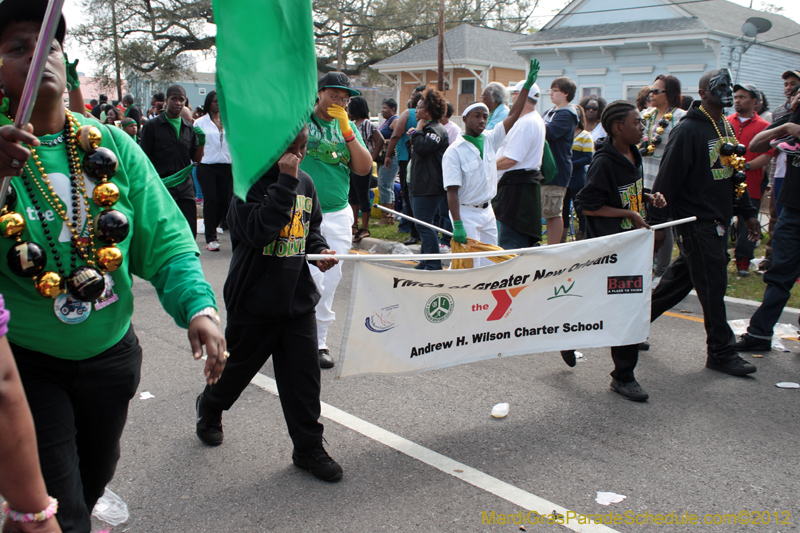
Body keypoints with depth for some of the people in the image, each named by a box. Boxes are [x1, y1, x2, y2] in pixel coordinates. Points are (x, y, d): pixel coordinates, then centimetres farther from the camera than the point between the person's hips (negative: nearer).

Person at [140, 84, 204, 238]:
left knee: (190, 232, 1)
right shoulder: (152, 126, 2)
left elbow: (196, 159, 14)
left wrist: (201, 143, -4)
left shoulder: (189, 128, 14)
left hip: (185, 188, 4)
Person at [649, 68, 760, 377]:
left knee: (681, 280, 14)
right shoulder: (688, 130, -13)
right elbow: (667, 178, -16)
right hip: (695, 222, -9)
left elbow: (733, 174, 22)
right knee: (713, 285, -3)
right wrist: (657, 222, -18)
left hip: (717, 221, 9)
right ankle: (721, 353, 7)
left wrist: (747, 212, 19)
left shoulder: (726, 128, 15)